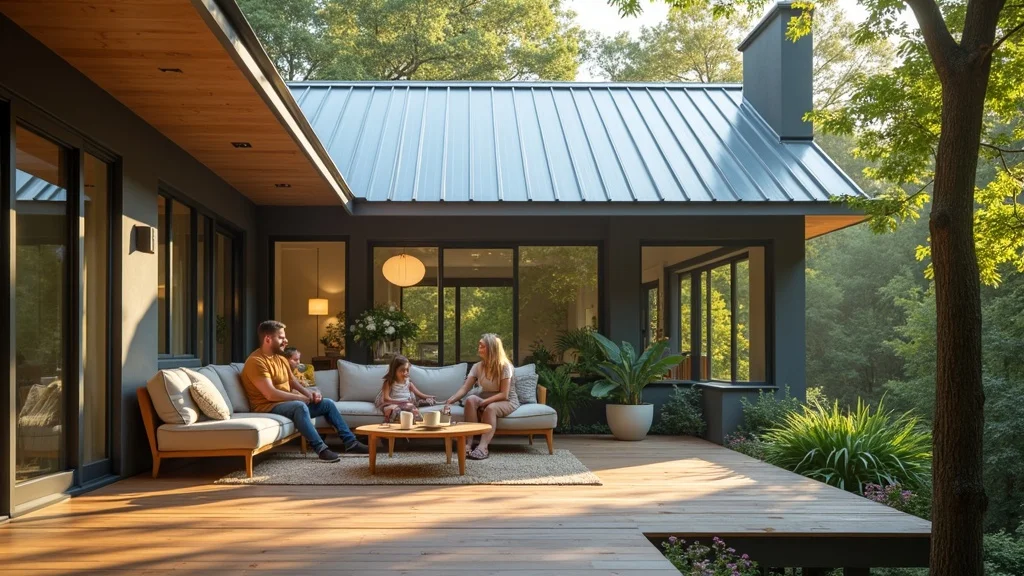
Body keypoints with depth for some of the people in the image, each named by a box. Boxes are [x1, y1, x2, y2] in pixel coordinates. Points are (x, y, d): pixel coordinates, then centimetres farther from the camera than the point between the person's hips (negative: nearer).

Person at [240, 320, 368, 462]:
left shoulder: (280, 358, 12)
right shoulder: (256, 361, -18)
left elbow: (293, 383, 19)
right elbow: (271, 394, -25)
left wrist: (309, 393, -2)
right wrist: (301, 397, -17)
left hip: (288, 402, 10)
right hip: (268, 407, -10)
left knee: (327, 404, 4)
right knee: (300, 406, -37)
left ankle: (350, 442, 5)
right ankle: (320, 448, -33)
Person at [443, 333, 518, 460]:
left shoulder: (505, 366, -17)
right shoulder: (477, 367, -3)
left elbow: (504, 394, -21)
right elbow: (464, 388, -11)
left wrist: (484, 402, -30)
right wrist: (450, 401, -28)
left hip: (508, 401, -4)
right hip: (486, 399, 4)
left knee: (490, 408, -38)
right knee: (470, 400, -28)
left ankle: (483, 447, -46)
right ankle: (469, 443, -34)